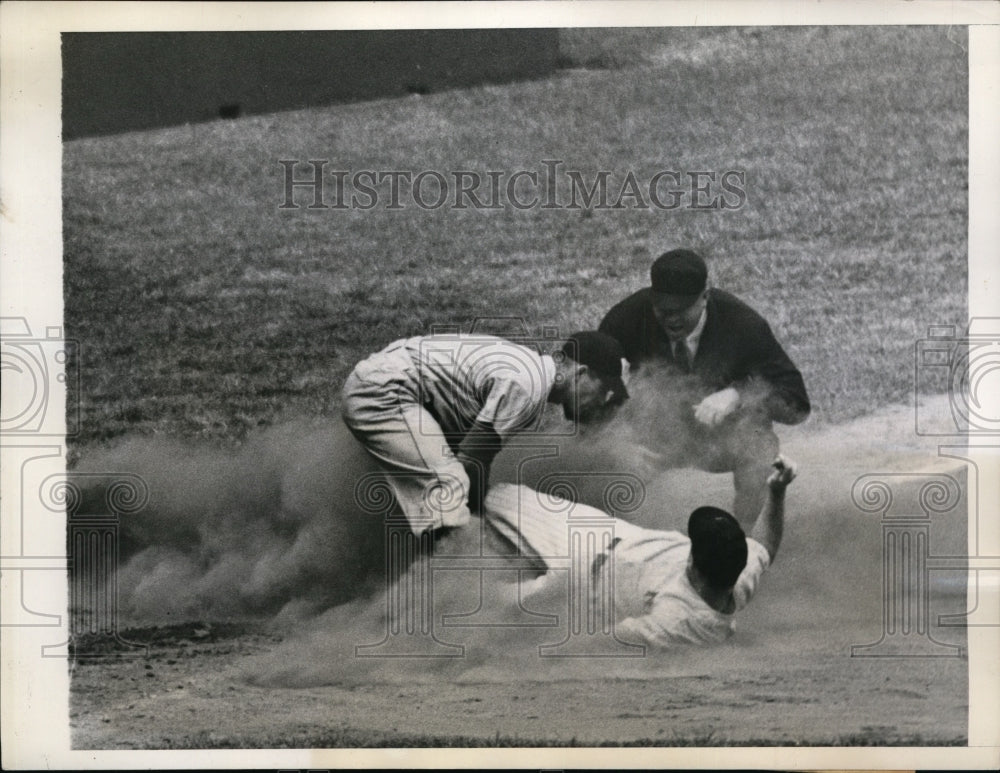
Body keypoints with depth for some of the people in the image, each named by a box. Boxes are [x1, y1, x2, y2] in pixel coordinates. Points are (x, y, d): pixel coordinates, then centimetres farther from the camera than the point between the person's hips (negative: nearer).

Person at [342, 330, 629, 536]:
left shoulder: (530, 366, 10)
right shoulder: (525, 386, -21)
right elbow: (473, 459, -15)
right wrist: (477, 514, 0)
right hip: (382, 394, -10)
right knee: (451, 488, -16)